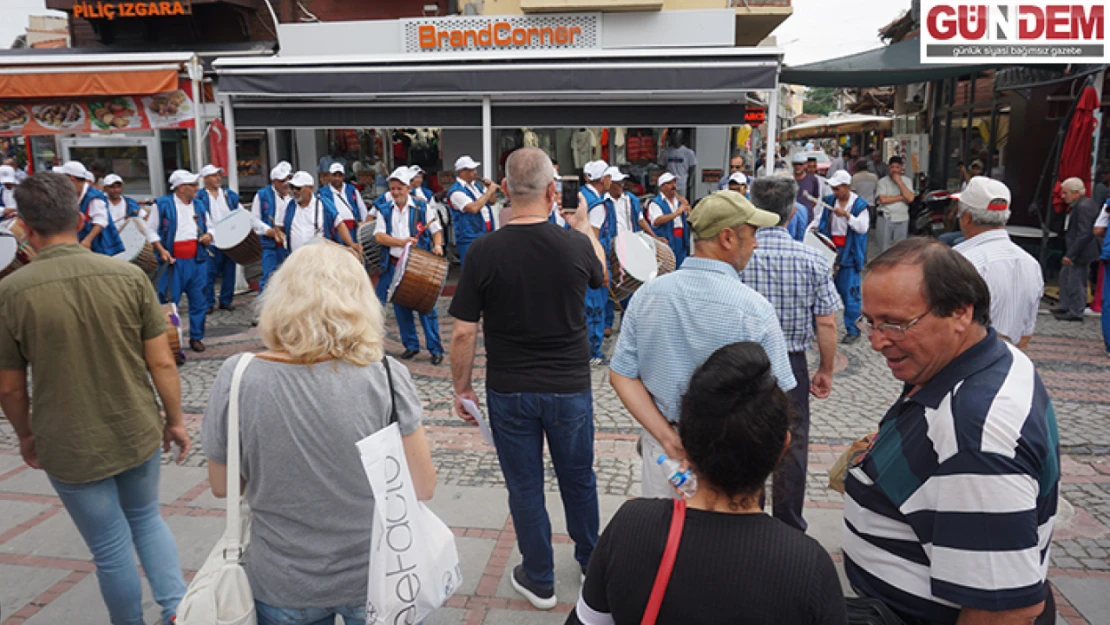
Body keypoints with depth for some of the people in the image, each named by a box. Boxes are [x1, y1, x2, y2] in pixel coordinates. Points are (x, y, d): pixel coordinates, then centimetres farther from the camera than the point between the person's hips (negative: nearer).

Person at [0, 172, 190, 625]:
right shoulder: (129, 276, -11)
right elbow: (162, 363, -7)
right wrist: (175, 420, 7)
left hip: (71, 448, -2)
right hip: (139, 434, 2)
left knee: (111, 549, 14)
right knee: (147, 519, 25)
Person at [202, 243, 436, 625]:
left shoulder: (237, 378, -15)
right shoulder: (385, 375, -19)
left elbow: (222, 486, -2)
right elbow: (422, 488, -12)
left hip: (282, 590, 1)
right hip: (375, 578, 0)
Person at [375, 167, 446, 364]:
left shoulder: (422, 207, 1)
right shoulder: (385, 210, 8)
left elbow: (437, 230, 4)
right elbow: (379, 236, -1)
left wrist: (437, 245, -16)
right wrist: (402, 241, -14)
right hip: (395, 265, 3)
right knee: (400, 307, 9)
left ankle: (435, 349, 3)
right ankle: (411, 345, 22)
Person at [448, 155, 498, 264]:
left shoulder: (476, 185, 13)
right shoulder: (456, 191, -14)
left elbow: (491, 202, 21)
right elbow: (474, 208, -26)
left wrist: (492, 190, 1)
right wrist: (489, 191, -18)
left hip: (487, 236, 8)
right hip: (470, 239, -8)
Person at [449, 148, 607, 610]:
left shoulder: (484, 252, -15)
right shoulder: (576, 244, -11)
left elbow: (464, 332, -12)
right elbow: (601, 273, 14)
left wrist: (462, 388, 2)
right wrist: (583, 223, 29)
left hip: (509, 392, -1)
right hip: (570, 389, 1)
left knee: (525, 487, 14)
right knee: (579, 479, 21)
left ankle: (539, 582, 30)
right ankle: (591, 562, 41)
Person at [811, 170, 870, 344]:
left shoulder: (859, 205, -6)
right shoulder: (828, 201, 8)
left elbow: (863, 228, -14)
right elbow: (819, 219, 15)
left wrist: (847, 215, -23)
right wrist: (811, 228, -5)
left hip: (848, 255, -5)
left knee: (849, 292, -4)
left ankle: (852, 330, 6)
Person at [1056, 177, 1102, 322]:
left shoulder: (1083, 207, -22)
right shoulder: (1087, 203, 10)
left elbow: (1083, 234, -26)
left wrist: (1070, 254, -24)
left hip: (1081, 253, -11)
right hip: (1076, 251, 11)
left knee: (1076, 282, -2)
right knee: (1065, 275, 22)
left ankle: (1076, 313, 9)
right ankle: (1066, 307, 32)